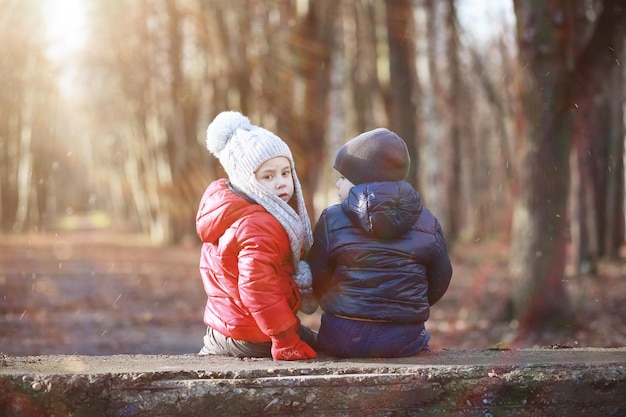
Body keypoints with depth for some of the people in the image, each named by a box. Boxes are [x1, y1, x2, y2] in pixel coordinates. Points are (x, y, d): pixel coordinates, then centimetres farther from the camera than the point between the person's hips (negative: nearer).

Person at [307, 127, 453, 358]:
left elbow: (317, 283, 0)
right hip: (405, 342, 1)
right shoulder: (427, 223, 0)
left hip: (343, 339, -1)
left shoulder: (332, 221, -7)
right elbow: (440, 281, 8)